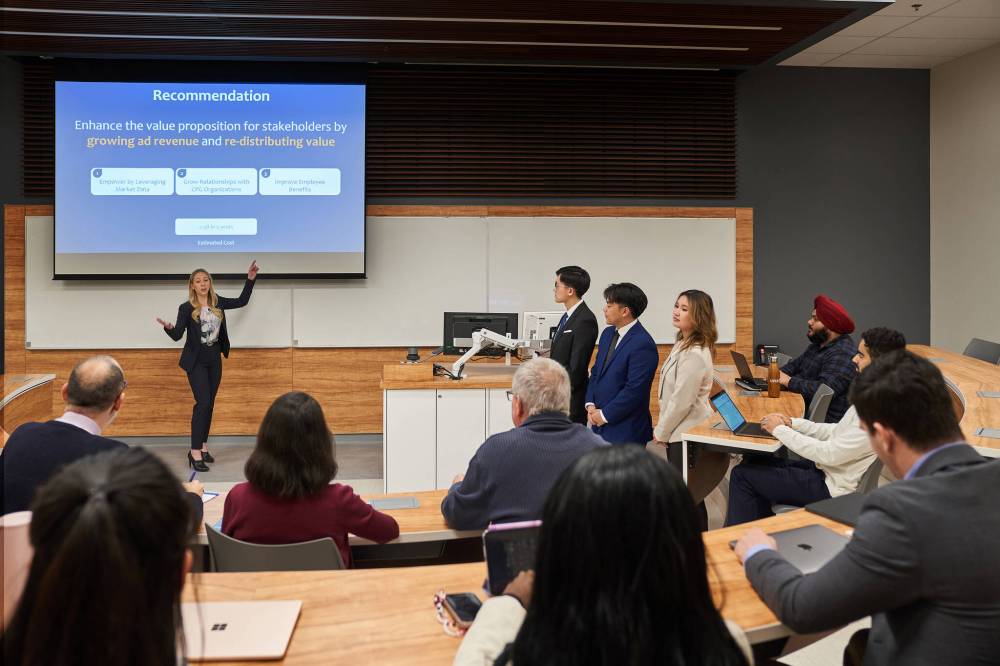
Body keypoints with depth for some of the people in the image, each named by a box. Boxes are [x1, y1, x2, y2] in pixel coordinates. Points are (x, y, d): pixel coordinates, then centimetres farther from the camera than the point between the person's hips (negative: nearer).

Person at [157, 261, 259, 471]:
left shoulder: (217, 302, 2)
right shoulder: (186, 308, -10)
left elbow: (242, 301, 15)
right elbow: (177, 335, -12)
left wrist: (250, 280, 10)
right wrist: (168, 327, -34)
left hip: (214, 360, 5)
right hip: (196, 361, -5)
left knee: (209, 404, 9)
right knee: (203, 403, -15)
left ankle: (203, 447, 20)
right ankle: (195, 452, -13)